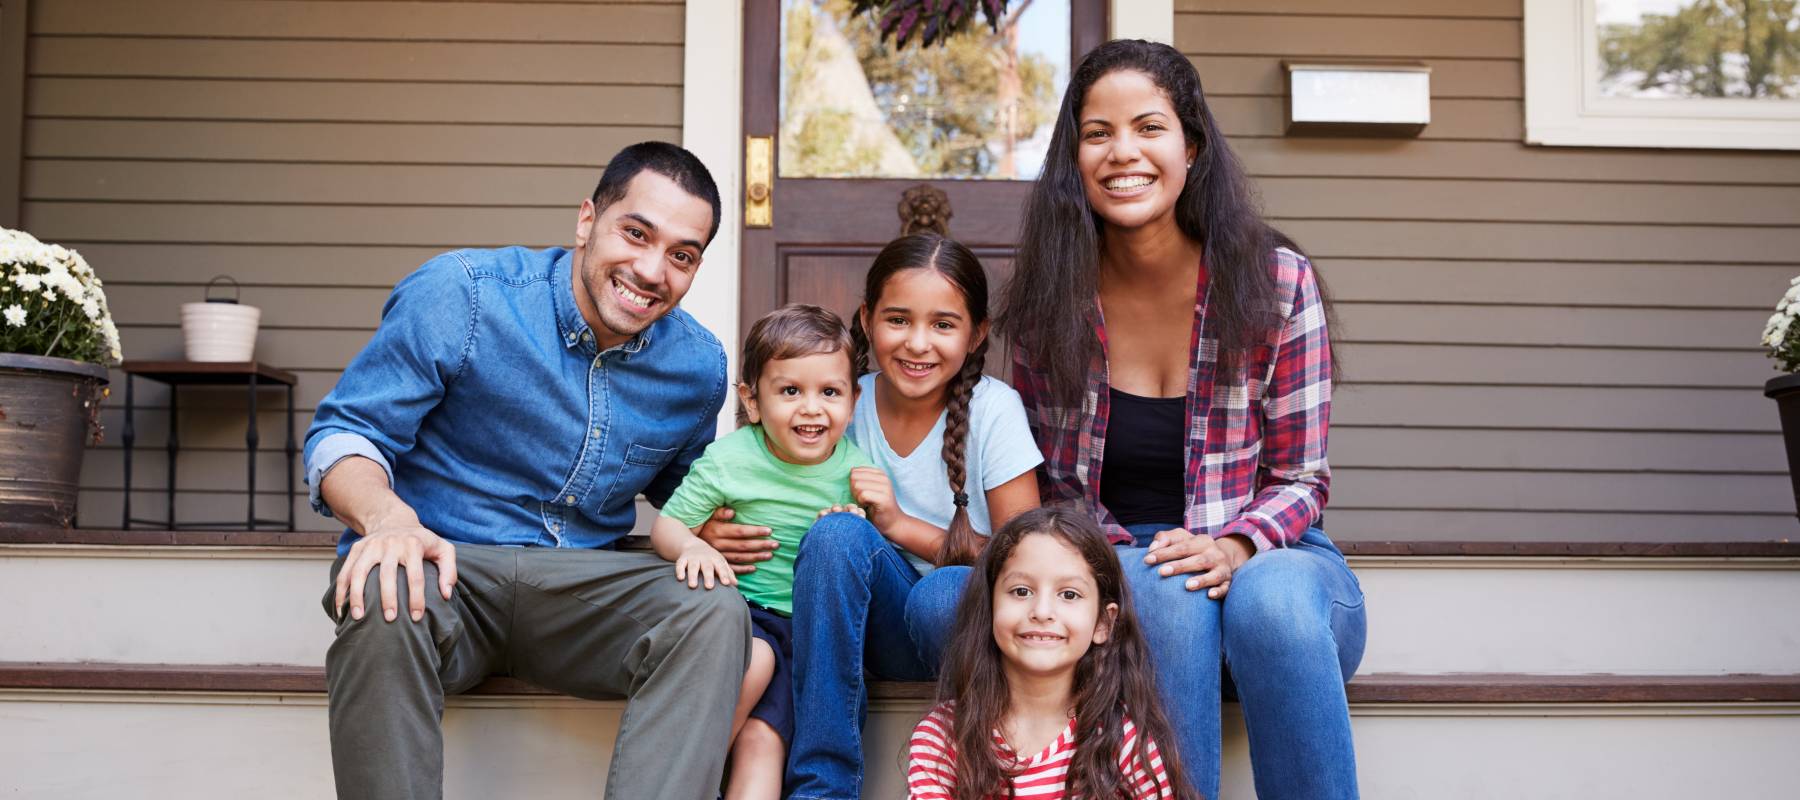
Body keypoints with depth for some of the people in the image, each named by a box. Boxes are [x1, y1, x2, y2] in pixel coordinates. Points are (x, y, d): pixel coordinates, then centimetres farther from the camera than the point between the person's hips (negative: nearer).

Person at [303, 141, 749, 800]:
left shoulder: (699, 367, 6)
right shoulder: (461, 295, -8)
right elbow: (343, 433, -7)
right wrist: (387, 516, -29)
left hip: (584, 584, 3)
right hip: (448, 565, -2)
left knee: (715, 614, -27)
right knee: (385, 602, -38)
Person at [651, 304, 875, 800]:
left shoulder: (855, 469, 1)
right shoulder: (729, 459, -5)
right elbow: (666, 524, 0)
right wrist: (690, 546, -23)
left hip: (819, 627, 1)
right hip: (746, 613, -1)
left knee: (762, 739, -19)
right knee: (754, 661, -33)